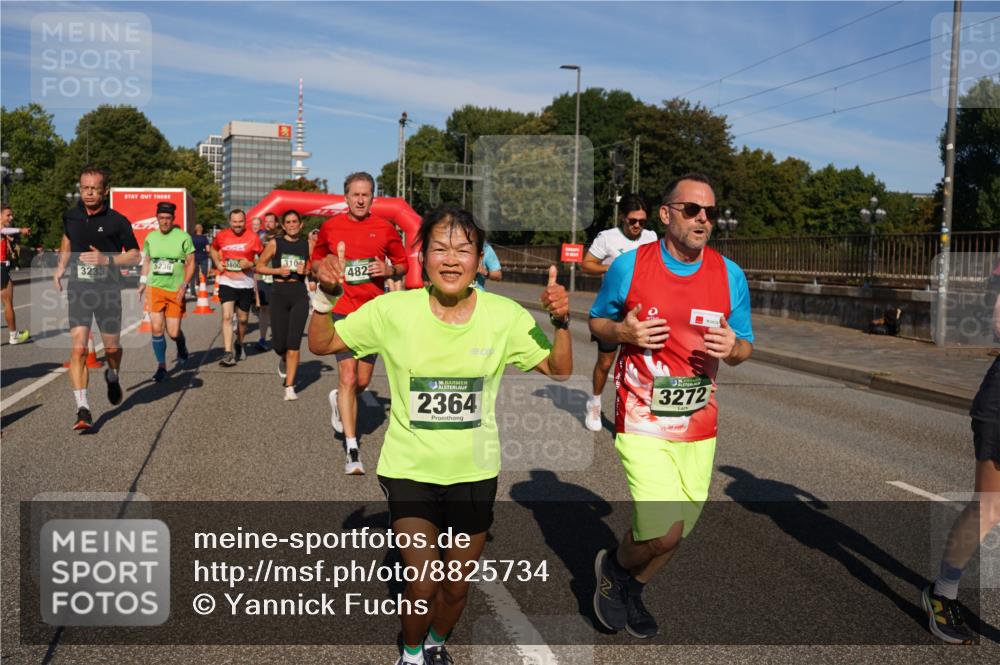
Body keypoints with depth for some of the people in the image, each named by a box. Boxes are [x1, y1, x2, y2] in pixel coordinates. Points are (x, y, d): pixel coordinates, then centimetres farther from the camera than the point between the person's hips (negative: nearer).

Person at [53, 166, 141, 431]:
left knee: (112, 347, 11)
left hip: (108, 291, -1)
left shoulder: (117, 221, -6)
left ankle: (112, 377, 46)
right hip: (78, 290, 1)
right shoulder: (70, 216, 5)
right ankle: (83, 409, -10)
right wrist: (61, 266, 15)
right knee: (78, 349, -11)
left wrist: (107, 259, -18)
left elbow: (135, 256, -2)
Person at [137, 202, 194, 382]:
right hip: (155, 288, 3)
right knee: (156, 329, -5)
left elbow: (191, 263, -2)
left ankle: (182, 350, 34)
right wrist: (142, 283, 11)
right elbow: (147, 261, 19)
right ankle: (161, 366, 8)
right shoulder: (150, 237, 8)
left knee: (173, 333, -1)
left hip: (175, 291, -2)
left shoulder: (183, 237, -4)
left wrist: (184, 285, -12)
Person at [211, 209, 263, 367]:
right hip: (227, 281, 0)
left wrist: (251, 264, -16)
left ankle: (239, 344, 39)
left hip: (245, 283, 0)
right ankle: (228, 353, -14)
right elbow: (214, 249, 21)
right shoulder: (221, 236, 1)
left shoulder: (253, 237, -5)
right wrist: (217, 263, 3)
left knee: (242, 319, 12)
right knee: (227, 316, -13)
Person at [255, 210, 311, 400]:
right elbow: (259, 267, 6)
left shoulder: (307, 245, 5)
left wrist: (306, 270, -7)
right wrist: (278, 270, -10)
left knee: (294, 344, -5)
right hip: (279, 294, 0)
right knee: (279, 344, 2)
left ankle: (289, 387, 3)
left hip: (299, 295, 0)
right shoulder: (275, 243, 1)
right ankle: (283, 359, 40)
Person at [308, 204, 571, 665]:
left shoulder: (504, 316, -11)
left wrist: (560, 322, -21)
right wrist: (325, 296, -22)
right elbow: (321, 345, -5)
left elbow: (560, 370, -4)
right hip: (410, 469, -1)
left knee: (456, 588, 16)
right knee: (422, 586, -5)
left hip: (474, 472, 2)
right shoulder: (393, 310, -13)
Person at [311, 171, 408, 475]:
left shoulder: (385, 228, 3)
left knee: (363, 381, 11)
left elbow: (403, 263, 11)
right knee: (348, 377, -11)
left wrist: (389, 270, -10)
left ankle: (338, 399, 47)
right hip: (342, 309, -2)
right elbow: (316, 261, 16)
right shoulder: (330, 226, 3)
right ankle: (352, 450, -6)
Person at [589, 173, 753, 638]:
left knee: (677, 533, 13)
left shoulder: (729, 275, 2)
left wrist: (733, 348, -14)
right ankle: (614, 567, 20)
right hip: (643, 420, -4)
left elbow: (745, 347, 10)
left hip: (699, 425, 4)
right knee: (663, 531, -14)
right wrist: (624, 331, -15)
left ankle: (631, 591, 43)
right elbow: (596, 322, 7)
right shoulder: (629, 265, -5)